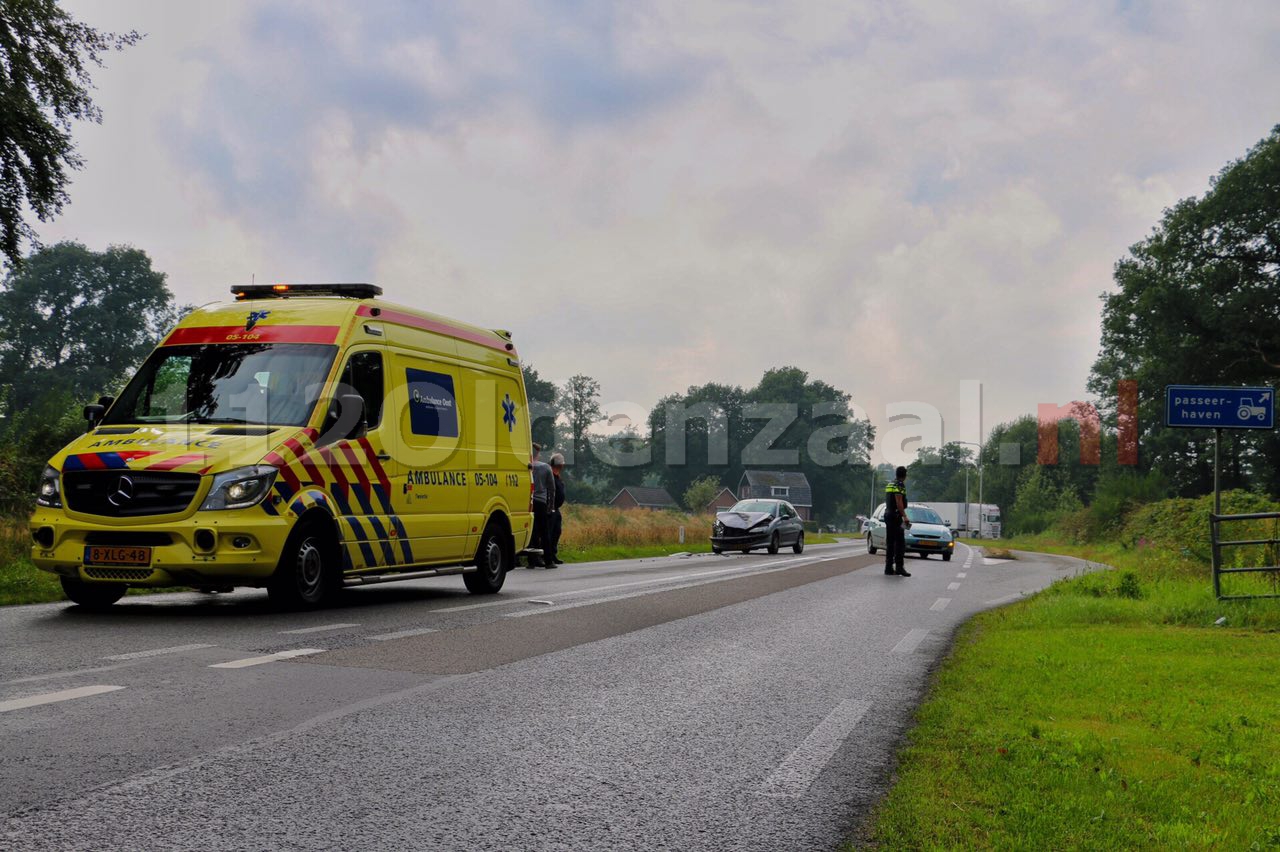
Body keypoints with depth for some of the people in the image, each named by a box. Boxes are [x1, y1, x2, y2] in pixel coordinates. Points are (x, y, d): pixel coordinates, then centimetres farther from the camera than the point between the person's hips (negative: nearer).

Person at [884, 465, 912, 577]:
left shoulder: (889, 485, 17)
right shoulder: (900, 485, -11)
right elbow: (899, 502, -20)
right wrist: (905, 516, -22)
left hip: (888, 514, 9)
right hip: (896, 516, -9)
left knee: (890, 543, 10)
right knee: (900, 543, -9)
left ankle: (889, 567, 11)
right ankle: (899, 567, -14)